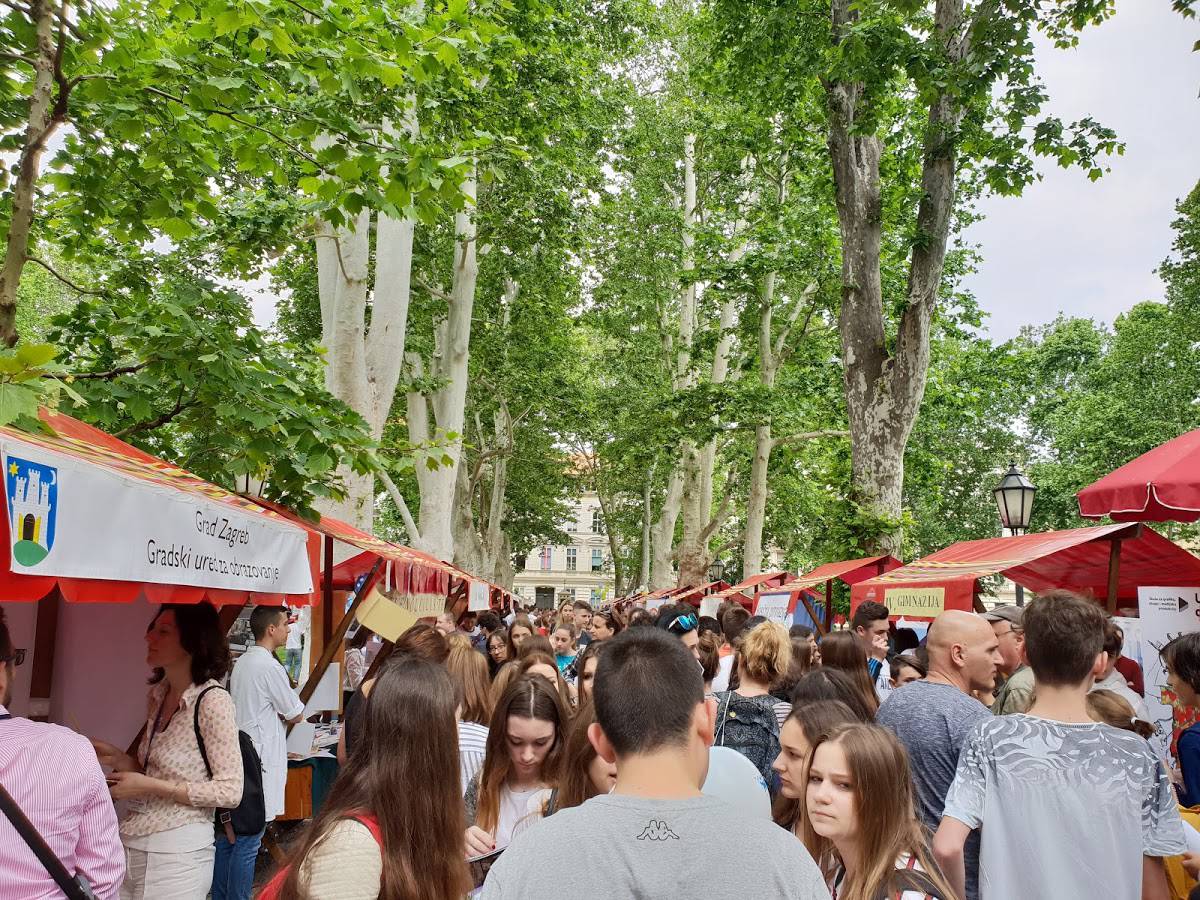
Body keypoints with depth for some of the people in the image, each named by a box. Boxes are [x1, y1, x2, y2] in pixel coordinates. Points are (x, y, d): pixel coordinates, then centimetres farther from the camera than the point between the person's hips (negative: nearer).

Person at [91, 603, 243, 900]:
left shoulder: (213, 702, -18)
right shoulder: (158, 695, 6)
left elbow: (230, 791, -18)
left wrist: (150, 786, -19)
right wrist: (119, 759, 0)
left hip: (177, 853, -7)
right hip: (129, 845, 7)